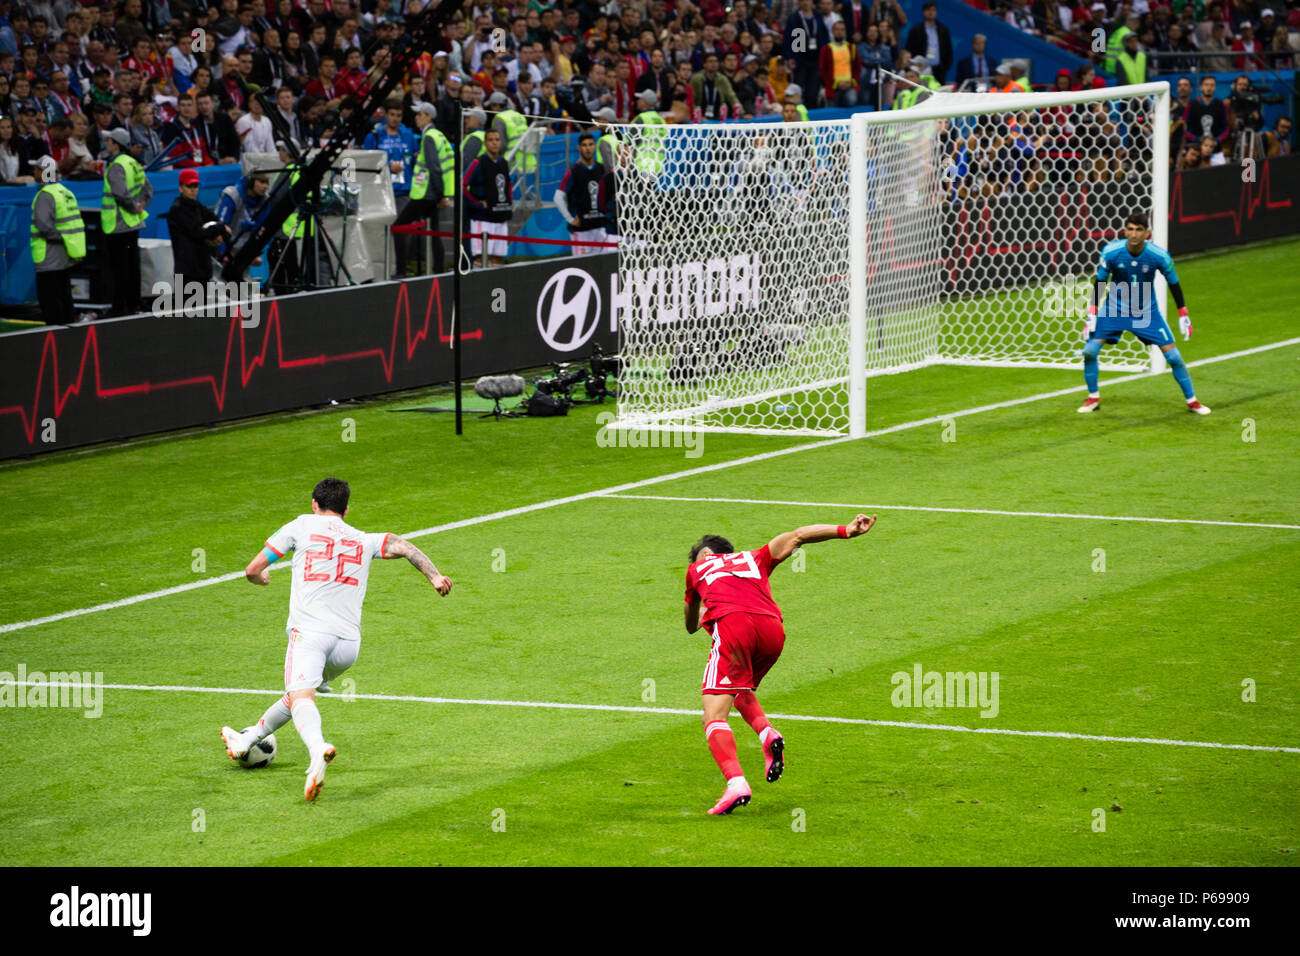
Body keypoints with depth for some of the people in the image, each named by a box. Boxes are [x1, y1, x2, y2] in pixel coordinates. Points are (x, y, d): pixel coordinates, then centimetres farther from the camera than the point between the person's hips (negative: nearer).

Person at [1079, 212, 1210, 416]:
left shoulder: (1159, 256, -19)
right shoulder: (1111, 252, -19)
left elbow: (1174, 284, -3)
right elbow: (1100, 282, -5)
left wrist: (1183, 316, 0)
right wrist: (1092, 314, -7)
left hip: (1147, 312, -1)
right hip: (1114, 309, 1)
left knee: (1173, 356, -6)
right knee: (1090, 351, -12)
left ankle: (1191, 400, 12)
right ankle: (1093, 398, 10)